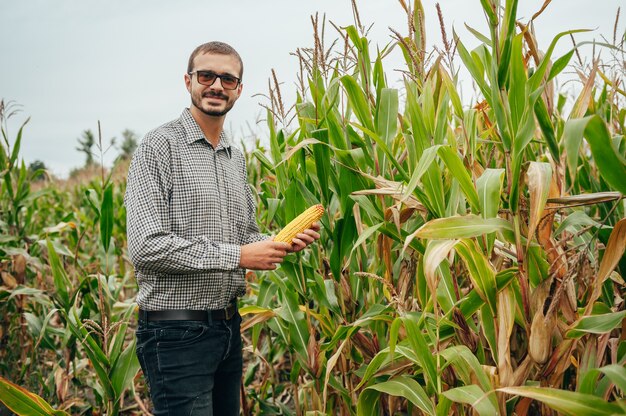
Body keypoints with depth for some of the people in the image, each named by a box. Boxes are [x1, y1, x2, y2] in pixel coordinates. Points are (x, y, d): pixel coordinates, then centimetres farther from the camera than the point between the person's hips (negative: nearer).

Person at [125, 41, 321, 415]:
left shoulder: (237, 158, 14)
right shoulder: (160, 146, -10)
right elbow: (146, 247, -21)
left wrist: (284, 243, 1)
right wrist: (236, 256, -18)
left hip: (228, 325, 8)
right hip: (177, 331, -8)